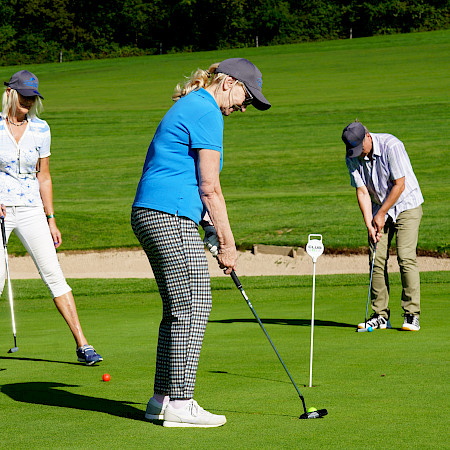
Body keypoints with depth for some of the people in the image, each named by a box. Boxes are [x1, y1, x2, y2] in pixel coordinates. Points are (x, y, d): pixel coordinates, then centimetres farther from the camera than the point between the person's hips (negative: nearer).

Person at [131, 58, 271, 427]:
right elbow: (210, 187, -12)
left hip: (149, 215, 11)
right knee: (192, 307, -8)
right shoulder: (207, 113, -10)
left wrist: (208, 221, 17)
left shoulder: (188, 107, 22)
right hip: (171, 217, -11)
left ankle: (163, 398, 15)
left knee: (178, 309, 13)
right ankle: (179, 403, -8)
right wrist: (228, 243, -6)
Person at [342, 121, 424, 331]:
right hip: (379, 208, 5)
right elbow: (362, 192, -7)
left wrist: (380, 215, -15)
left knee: (406, 257, -15)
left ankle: (412, 315, -11)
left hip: (406, 205, -5)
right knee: (377, 259, -3)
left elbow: (399, 185, -20)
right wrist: (370, 225, -17)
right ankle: (380, 315, 3)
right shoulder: (352, 158, -7)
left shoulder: (391, 146, -23)